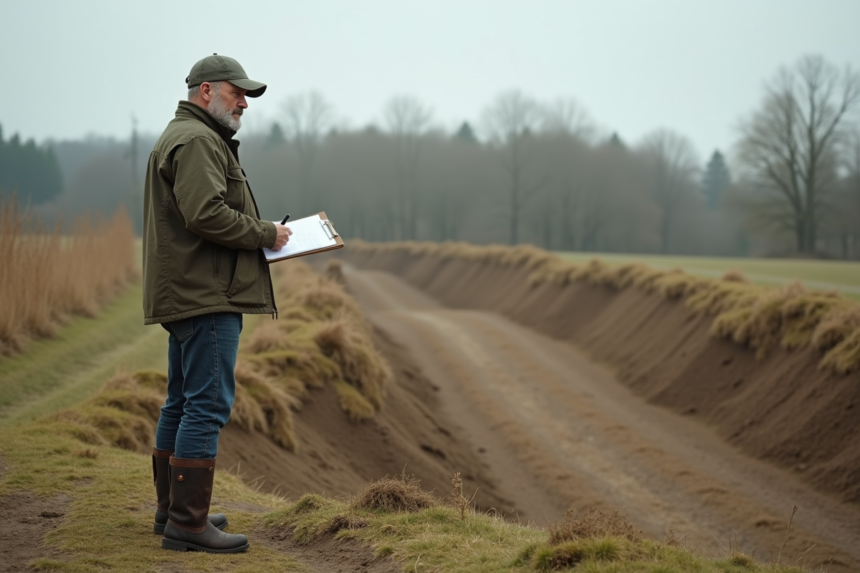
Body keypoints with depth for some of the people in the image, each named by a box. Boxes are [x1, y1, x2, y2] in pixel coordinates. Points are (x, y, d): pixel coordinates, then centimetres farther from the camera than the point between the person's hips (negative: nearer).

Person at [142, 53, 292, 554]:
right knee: (208, 405, -11)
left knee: (184, 404, 16)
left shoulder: (193, 138, 24)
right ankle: (187, 523, -10)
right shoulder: (196, 141, -12)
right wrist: (266, 234, -12)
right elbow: (206, 214, -24)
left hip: (188, 296, 12)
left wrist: (259, 236, 12)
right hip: (206, 295, -12)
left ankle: (173, 509, 24)